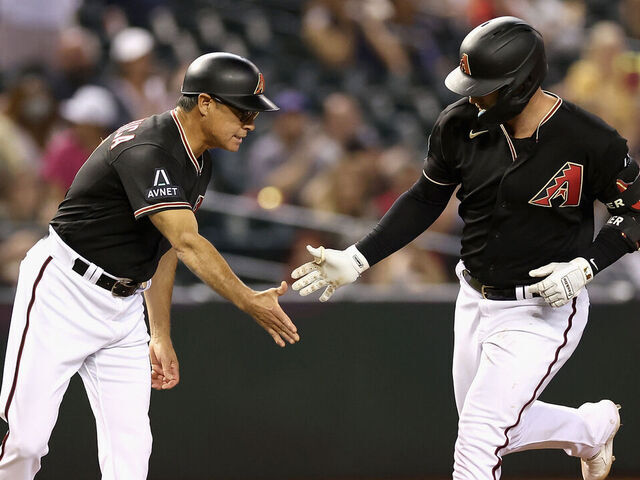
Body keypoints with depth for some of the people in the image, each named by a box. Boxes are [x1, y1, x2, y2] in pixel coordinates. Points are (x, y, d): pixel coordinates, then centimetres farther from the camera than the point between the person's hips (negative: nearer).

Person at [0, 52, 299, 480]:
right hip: (63, 291, -9)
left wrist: (161, 336, 13)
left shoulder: (198, 163, 7)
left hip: (124, 307, 9)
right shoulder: (147, 151, -24)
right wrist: (250, 302, -40)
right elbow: (188, 243, -34)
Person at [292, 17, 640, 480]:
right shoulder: (461, 124, -7)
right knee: (494, 431, 19)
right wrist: (357, 259, 1)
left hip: (542, 311, -6)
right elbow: (425, 200, 7)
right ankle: (594, 426, 46)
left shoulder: (590, 141, -21)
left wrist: (586, 265, -22)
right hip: (476, 299, 6)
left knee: (478, 440, -14)